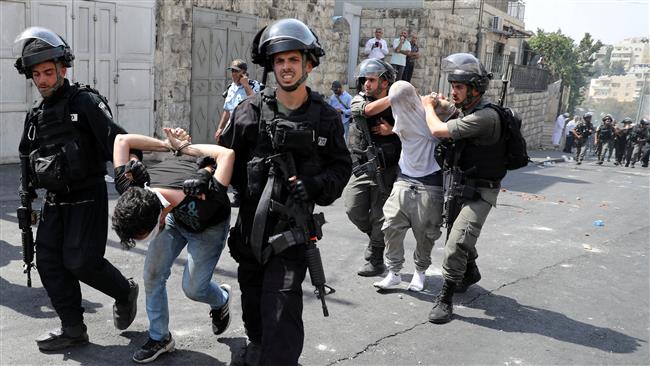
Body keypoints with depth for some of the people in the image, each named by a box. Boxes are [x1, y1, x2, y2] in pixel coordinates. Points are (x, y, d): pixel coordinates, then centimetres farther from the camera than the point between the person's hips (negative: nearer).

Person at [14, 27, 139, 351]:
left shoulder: (84, 102, -9)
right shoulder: (35, 116, 13)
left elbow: (115, 139, -20)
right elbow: (27, 162, 22)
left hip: (87, 197, -7)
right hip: (54, 201, 7)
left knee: (80, 261, -10)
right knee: (49, 262, 4)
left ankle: (125, 292, 18)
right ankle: (72, 329, 16)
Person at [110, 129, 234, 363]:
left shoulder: (199, 203, -47)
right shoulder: (129, 189, -32)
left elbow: (227, 154, -35)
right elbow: (122, 140, -17)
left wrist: (184, 147, -23)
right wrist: (170, 145, -19)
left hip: (209, 224, -4)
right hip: (173, 214, 4)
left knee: (192, 287, -7)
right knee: (153, 274, -7)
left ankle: (222, 299, 27)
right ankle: (160, 338, 11)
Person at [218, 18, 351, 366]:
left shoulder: (325, 117, -2)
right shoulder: (251, 110, -3)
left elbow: (341, 166, 3)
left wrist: (315, 185, -14)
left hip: (292, 228, -2)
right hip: (251, 223, 3)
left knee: (282, 308, -11)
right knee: (252, 298, 22)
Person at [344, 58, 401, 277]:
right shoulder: (358, 100, 2)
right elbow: (369, 109, -20)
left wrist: (393, 130, -14)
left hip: (386, 170, -2)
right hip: (361, 167, 3)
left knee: (379, 218, 2)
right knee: (354, 210, 0)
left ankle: (375, 260, 16)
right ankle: (377, 237, 29)